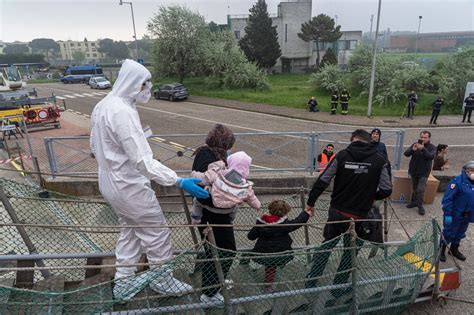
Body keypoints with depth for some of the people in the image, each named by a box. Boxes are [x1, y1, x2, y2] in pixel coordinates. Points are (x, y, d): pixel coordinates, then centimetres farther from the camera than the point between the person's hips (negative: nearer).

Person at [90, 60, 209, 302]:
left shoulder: (102, 106, 5)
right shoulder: (123, 111, -26)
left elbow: (95, 147, 14)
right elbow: (143, 161, -31)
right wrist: (180, 182, -31)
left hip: (109, 184, 10)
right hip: (129, 186, -10)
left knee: (129, 231, 24)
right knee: (157, 232, 9)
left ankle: (123, 283, 36)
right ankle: (162, 280, 29)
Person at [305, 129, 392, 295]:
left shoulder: (342, 155, -6)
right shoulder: (380, 160, -6)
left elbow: (322, 181, -5)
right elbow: (386, 190, -5)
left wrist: (310, 202, 4)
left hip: (336, 212, 1)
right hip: (358, 217, -1)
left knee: (326, 245, 20)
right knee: (350, 252, 19)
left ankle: (311, 282, 27)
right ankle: (337, 288, 30)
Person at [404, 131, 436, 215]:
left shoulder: (432, 147, -5)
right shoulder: (415, 144, 0)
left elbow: (431, 156, -25)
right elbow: (406, 154, -10)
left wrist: (423, 149, -39)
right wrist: (412, 149, -31)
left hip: (423, 173, -3)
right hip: (413, 171, 3)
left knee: (420, 189, -7)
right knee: (414, 188, 15)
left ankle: (420, 206, 6)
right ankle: (414, 201, 32)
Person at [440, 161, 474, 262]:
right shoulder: (457, 181, -21)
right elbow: (447, 199, -22)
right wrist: (447, 214, -23)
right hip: (454, 215, -7)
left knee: (460, 234, 22)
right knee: (448, 234, 8)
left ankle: (454, 250, 42)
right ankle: (441, 251, 27)